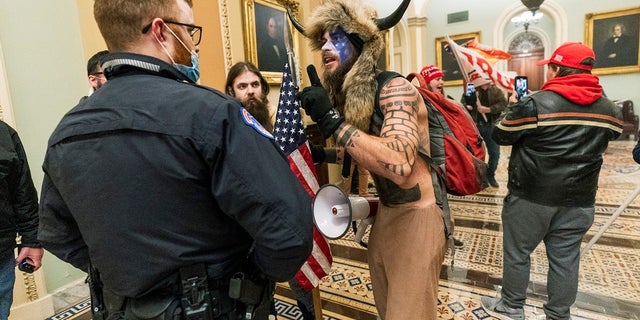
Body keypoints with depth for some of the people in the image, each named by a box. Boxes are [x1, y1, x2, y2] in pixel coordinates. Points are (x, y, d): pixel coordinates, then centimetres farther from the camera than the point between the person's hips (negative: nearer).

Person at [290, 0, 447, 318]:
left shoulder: (395, 88, -18)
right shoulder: (348, 98, 5)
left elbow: (399, 165, -36)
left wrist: (332, 121, -32)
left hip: (416, 217, -8)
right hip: (384, 214, 8)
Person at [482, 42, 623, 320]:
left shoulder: (535, 103, -14)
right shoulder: (609, 109, 6)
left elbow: (500, 136, -5)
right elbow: (604, 142, 21)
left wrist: (512, 108, 10)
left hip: (531, 196, -5)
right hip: (579, 200, 6)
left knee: (517, 253, 10)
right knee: (565, 259, 13)